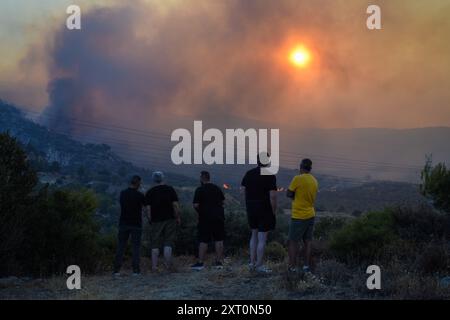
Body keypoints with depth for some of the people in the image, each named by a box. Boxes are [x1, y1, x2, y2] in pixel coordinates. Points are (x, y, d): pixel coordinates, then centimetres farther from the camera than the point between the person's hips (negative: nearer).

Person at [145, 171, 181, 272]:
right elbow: (176, 205, -5)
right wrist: (178, 217, 3)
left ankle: (154, 266, 5)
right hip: (169, 219, -1)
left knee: (155, 245, 6)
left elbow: (148, 209, -1)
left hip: (155, 221, 1)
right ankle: (168, 265, -1)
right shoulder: (170, 189, 0)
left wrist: (150, 220, 8)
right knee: (168, 244, 3)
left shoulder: (149, 193, 3)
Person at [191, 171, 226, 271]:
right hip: (218, 217, 4)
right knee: (219, 240, 7)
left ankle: (200, 263, 0)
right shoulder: (217, 188, 7)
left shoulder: (200, 190, -8)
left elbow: (196, 205, -12)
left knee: (203, 241, -1)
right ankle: (219, 262, 8)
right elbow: (223, 201, 14)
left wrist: (200, 211, 6)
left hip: (205, 218, -4)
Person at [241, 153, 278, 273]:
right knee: (262, 238, 1)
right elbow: (272, 196, -18)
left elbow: (243, 190, 7)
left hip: (251, 209, 6)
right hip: (265, 210, -6)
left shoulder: (249, 173, 2)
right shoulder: (270, 176, -14)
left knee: (254, 235, 19)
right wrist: (274, 211, -6)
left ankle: (252, 262, 21)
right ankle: (259, 265, 5)